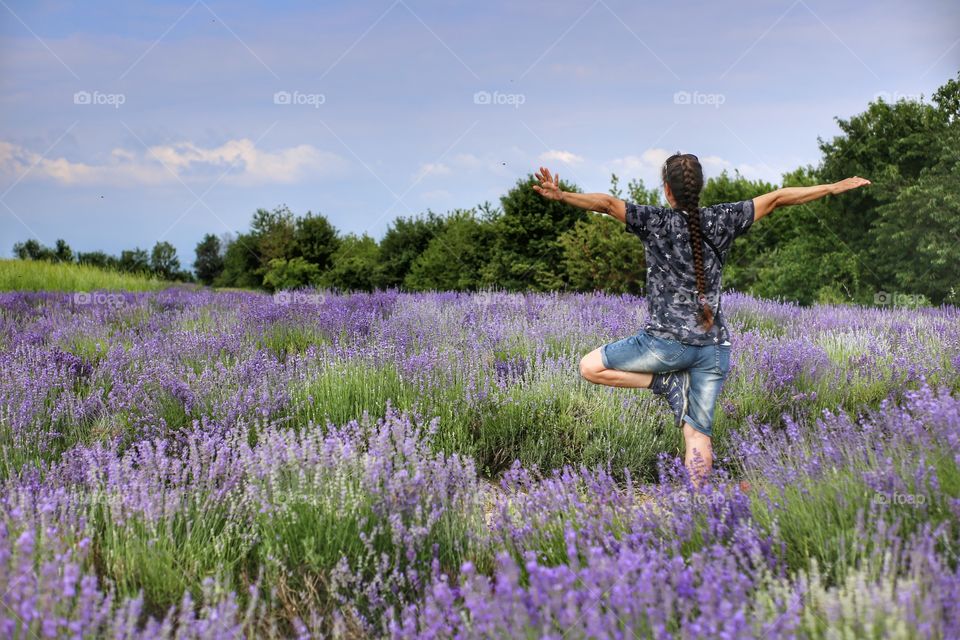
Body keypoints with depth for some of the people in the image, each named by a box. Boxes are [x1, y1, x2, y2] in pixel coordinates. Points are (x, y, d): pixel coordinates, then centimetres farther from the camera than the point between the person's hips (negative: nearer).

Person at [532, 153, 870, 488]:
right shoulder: (720, 220, 5)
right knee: (698, 430, 7)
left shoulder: (656, 221, -5)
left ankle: (668, 383, 0)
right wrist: (835, 187, 21)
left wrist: (561, 195, -21)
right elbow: (777, 198, 12)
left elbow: (606, 203, -16)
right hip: (714, 347, 5)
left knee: (590, 366, 9)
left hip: (667, 341, -4)